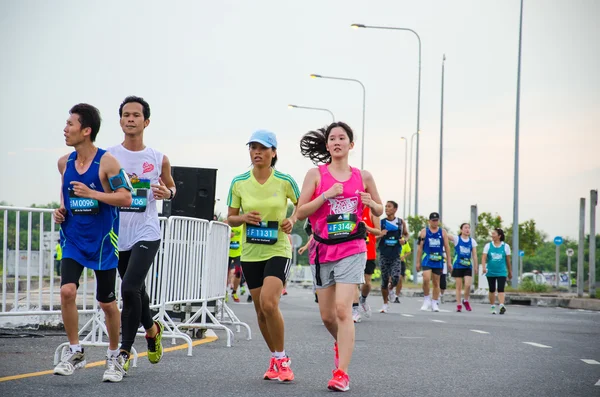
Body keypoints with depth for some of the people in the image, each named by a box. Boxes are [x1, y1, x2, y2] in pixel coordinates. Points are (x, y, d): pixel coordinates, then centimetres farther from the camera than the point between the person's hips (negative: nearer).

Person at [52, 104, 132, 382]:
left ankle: (113, 358, 24)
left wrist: (92, 194, -23)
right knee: (67, 291, -17)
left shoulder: (107, 162, -12)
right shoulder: (64, 162, 3)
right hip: (73, 238, 3)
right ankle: (75, 352, -1)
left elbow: (126, 198, -14)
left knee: (107, 302, 6)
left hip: (102, 241, -3)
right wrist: (61, 209, 3)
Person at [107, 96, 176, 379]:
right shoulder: (108, 157, 1)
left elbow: (171, 187, 18)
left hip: (146, 234, -2)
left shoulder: (159, 159, 2)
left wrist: (168, 192, -6)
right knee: (136, 291, 16)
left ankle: (124, 353, -7)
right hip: (118, 235, 2)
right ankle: (153, 330, 45)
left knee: (129, 289, -17)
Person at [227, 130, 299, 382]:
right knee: (261, 310, 8)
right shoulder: (239, 183, 0)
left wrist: (292, 220, -11)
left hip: (278, 250, -4)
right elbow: (230, 218, 7)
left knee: (269, 303, -21)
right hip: (250, 253, 4)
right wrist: (243, 217, -14)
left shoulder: (285, 181, -6)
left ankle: (281, 359, -4)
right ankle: (275, 358, 27)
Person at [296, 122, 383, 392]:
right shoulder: (316, 174, 2)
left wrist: (371, 203, -5)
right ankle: (341, 343, 42)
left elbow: (379, 211, 18)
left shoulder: (363, 177, 5)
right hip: (323, 249, 2)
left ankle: (342, 373, -15)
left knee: (343, 309, -16)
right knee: (327, 315, 8)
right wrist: (326, 195, -14)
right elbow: (300, 213, -2)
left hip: (351, 249, -2)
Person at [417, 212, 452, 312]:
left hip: (438, 261, 2)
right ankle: (426, 300, -3)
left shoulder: (442, 232, 7)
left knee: (436, 282, 7)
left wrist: (449, 262, 2)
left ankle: (435, 303, 16)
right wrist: (418, 262, 0)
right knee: (426, 279, -20)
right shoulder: (424, 232, 3)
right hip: (427, 260, -2)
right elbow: (420, 248, 4)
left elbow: (447, 247, 7)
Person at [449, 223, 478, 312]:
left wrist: (476, 267, 2)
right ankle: (459, 305, 10)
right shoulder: (456, 239, 0)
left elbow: (474, 255, 7)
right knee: (459, 286, 1)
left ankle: (466, 301, 14)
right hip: (458, 266, -2)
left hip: (468, 266, 2)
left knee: (468, 285, -11)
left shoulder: (472, 241, 7)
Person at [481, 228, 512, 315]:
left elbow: (508, 260, 9)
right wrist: (483, 267, -22)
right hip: (490, 272, 2)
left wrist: (510, 272, 14)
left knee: (501, 289, -15)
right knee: (492, 290, 8)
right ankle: (493, 307, 19)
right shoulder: (488, 246, 3)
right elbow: (484, 257, -5)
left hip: (501, 272, -2)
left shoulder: (505, 246, 3)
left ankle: (502, 306, -26)